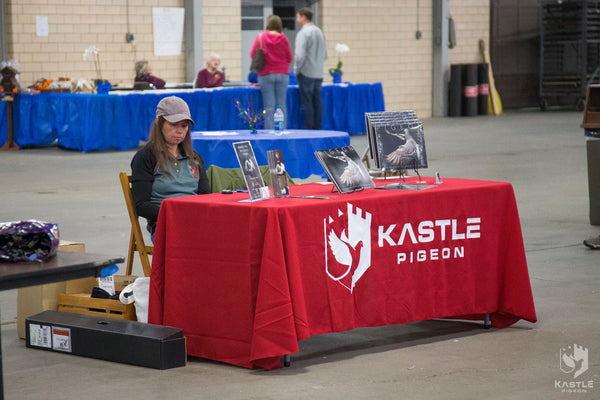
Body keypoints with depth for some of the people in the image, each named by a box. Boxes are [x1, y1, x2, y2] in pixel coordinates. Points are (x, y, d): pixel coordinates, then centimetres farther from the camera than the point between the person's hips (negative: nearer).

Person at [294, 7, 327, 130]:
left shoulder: (303, 33, -12)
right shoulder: (319, 32, 13)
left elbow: (300, 55, -18)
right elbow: (325, 55, 18)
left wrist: (297, 69, -6)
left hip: (306, 73, -7)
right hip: (318, 73, 7)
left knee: (306, 102, -4)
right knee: (317, 102, 9)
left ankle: (309, 129, -5)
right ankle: (317, 128, 11)